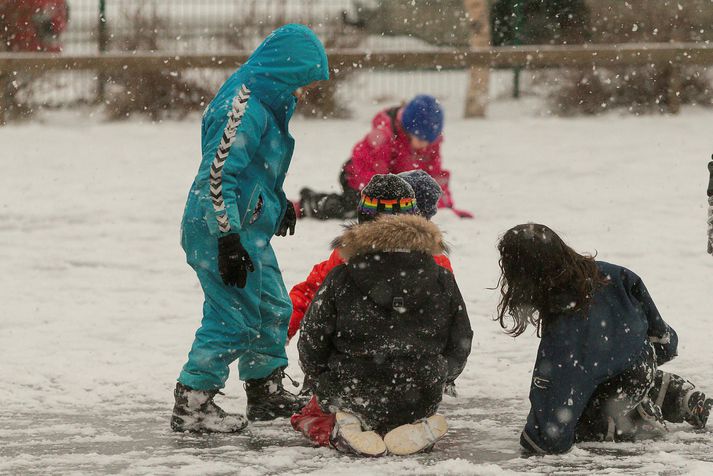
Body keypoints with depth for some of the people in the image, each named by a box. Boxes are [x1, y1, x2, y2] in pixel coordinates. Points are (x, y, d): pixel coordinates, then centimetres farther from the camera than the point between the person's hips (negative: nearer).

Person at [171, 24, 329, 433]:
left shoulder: (268, 103, 10)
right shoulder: (245, 109, -23)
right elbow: (218, 174, -26)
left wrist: (280, 203, 36)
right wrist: (229, 241, -27)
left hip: (250, 230, 11)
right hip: (220, 230, -11)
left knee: (274, 308, 19)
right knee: (234, 318, -9)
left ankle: (266, 391, 33)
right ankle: (192, 404, -2)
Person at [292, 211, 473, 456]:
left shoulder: (340, 280, -9)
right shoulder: (442, 281, -3)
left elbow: (312, 344, -2)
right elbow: (459, 347, 7)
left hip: (351, 397, -1)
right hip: (419, 405, 1)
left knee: (310, 413, 31)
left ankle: (338, 430, -5)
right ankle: (418, 429, -1)